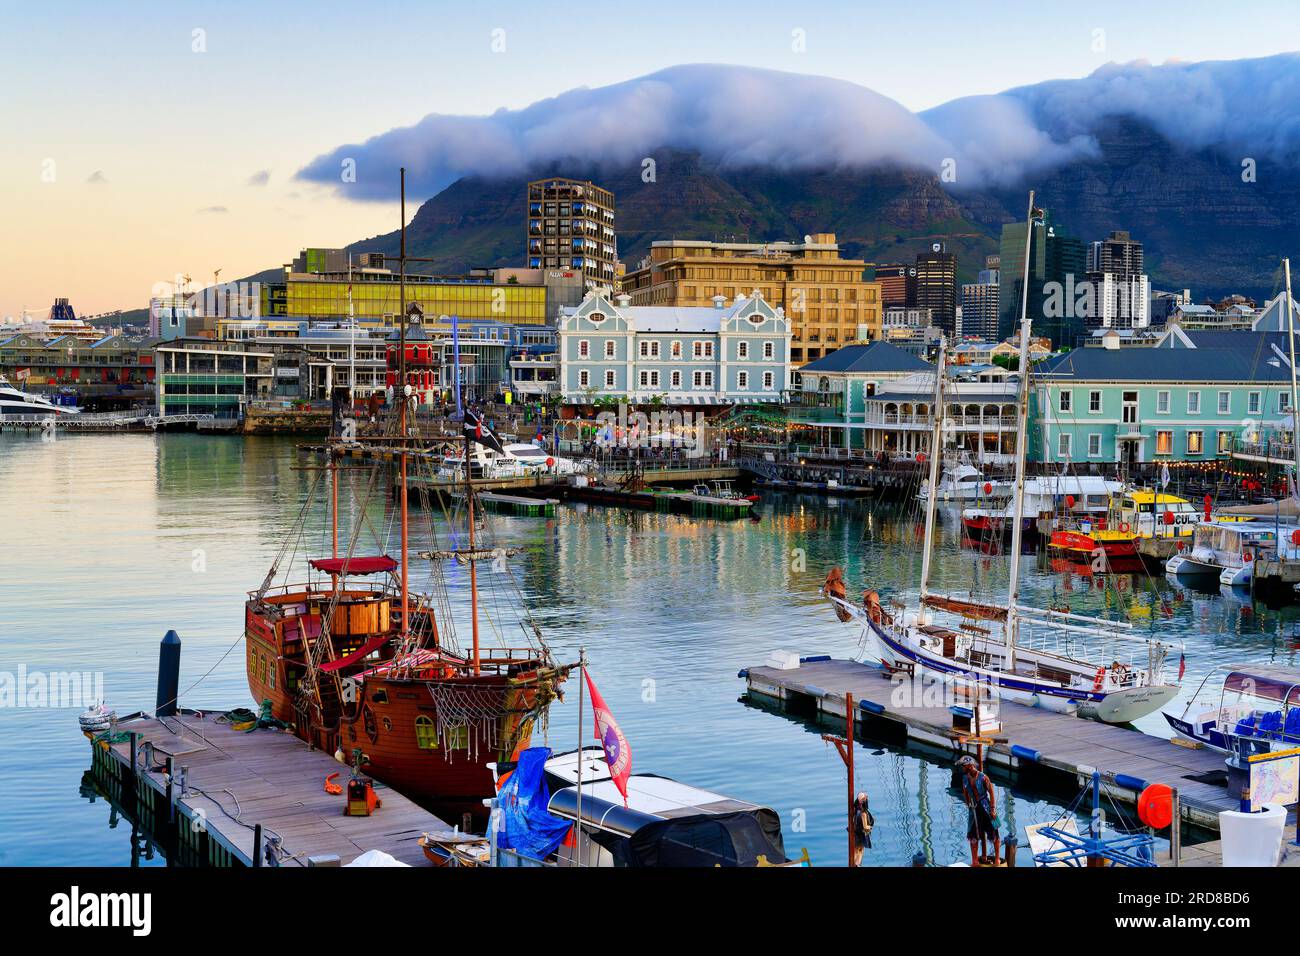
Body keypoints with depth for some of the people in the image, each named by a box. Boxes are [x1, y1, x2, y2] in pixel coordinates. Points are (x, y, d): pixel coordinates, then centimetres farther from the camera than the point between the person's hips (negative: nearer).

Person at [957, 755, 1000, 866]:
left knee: (994, 833, 4)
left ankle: (997, 858, 18)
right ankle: (975, 861, 16)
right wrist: (969, 806, 10)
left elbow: (992, 793, -12)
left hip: (985, 807, -5)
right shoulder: (965, 778, 0)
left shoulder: (983, 777, -15)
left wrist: (993, 809, -14)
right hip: (974, 809, 5)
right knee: (973, 835, 7)